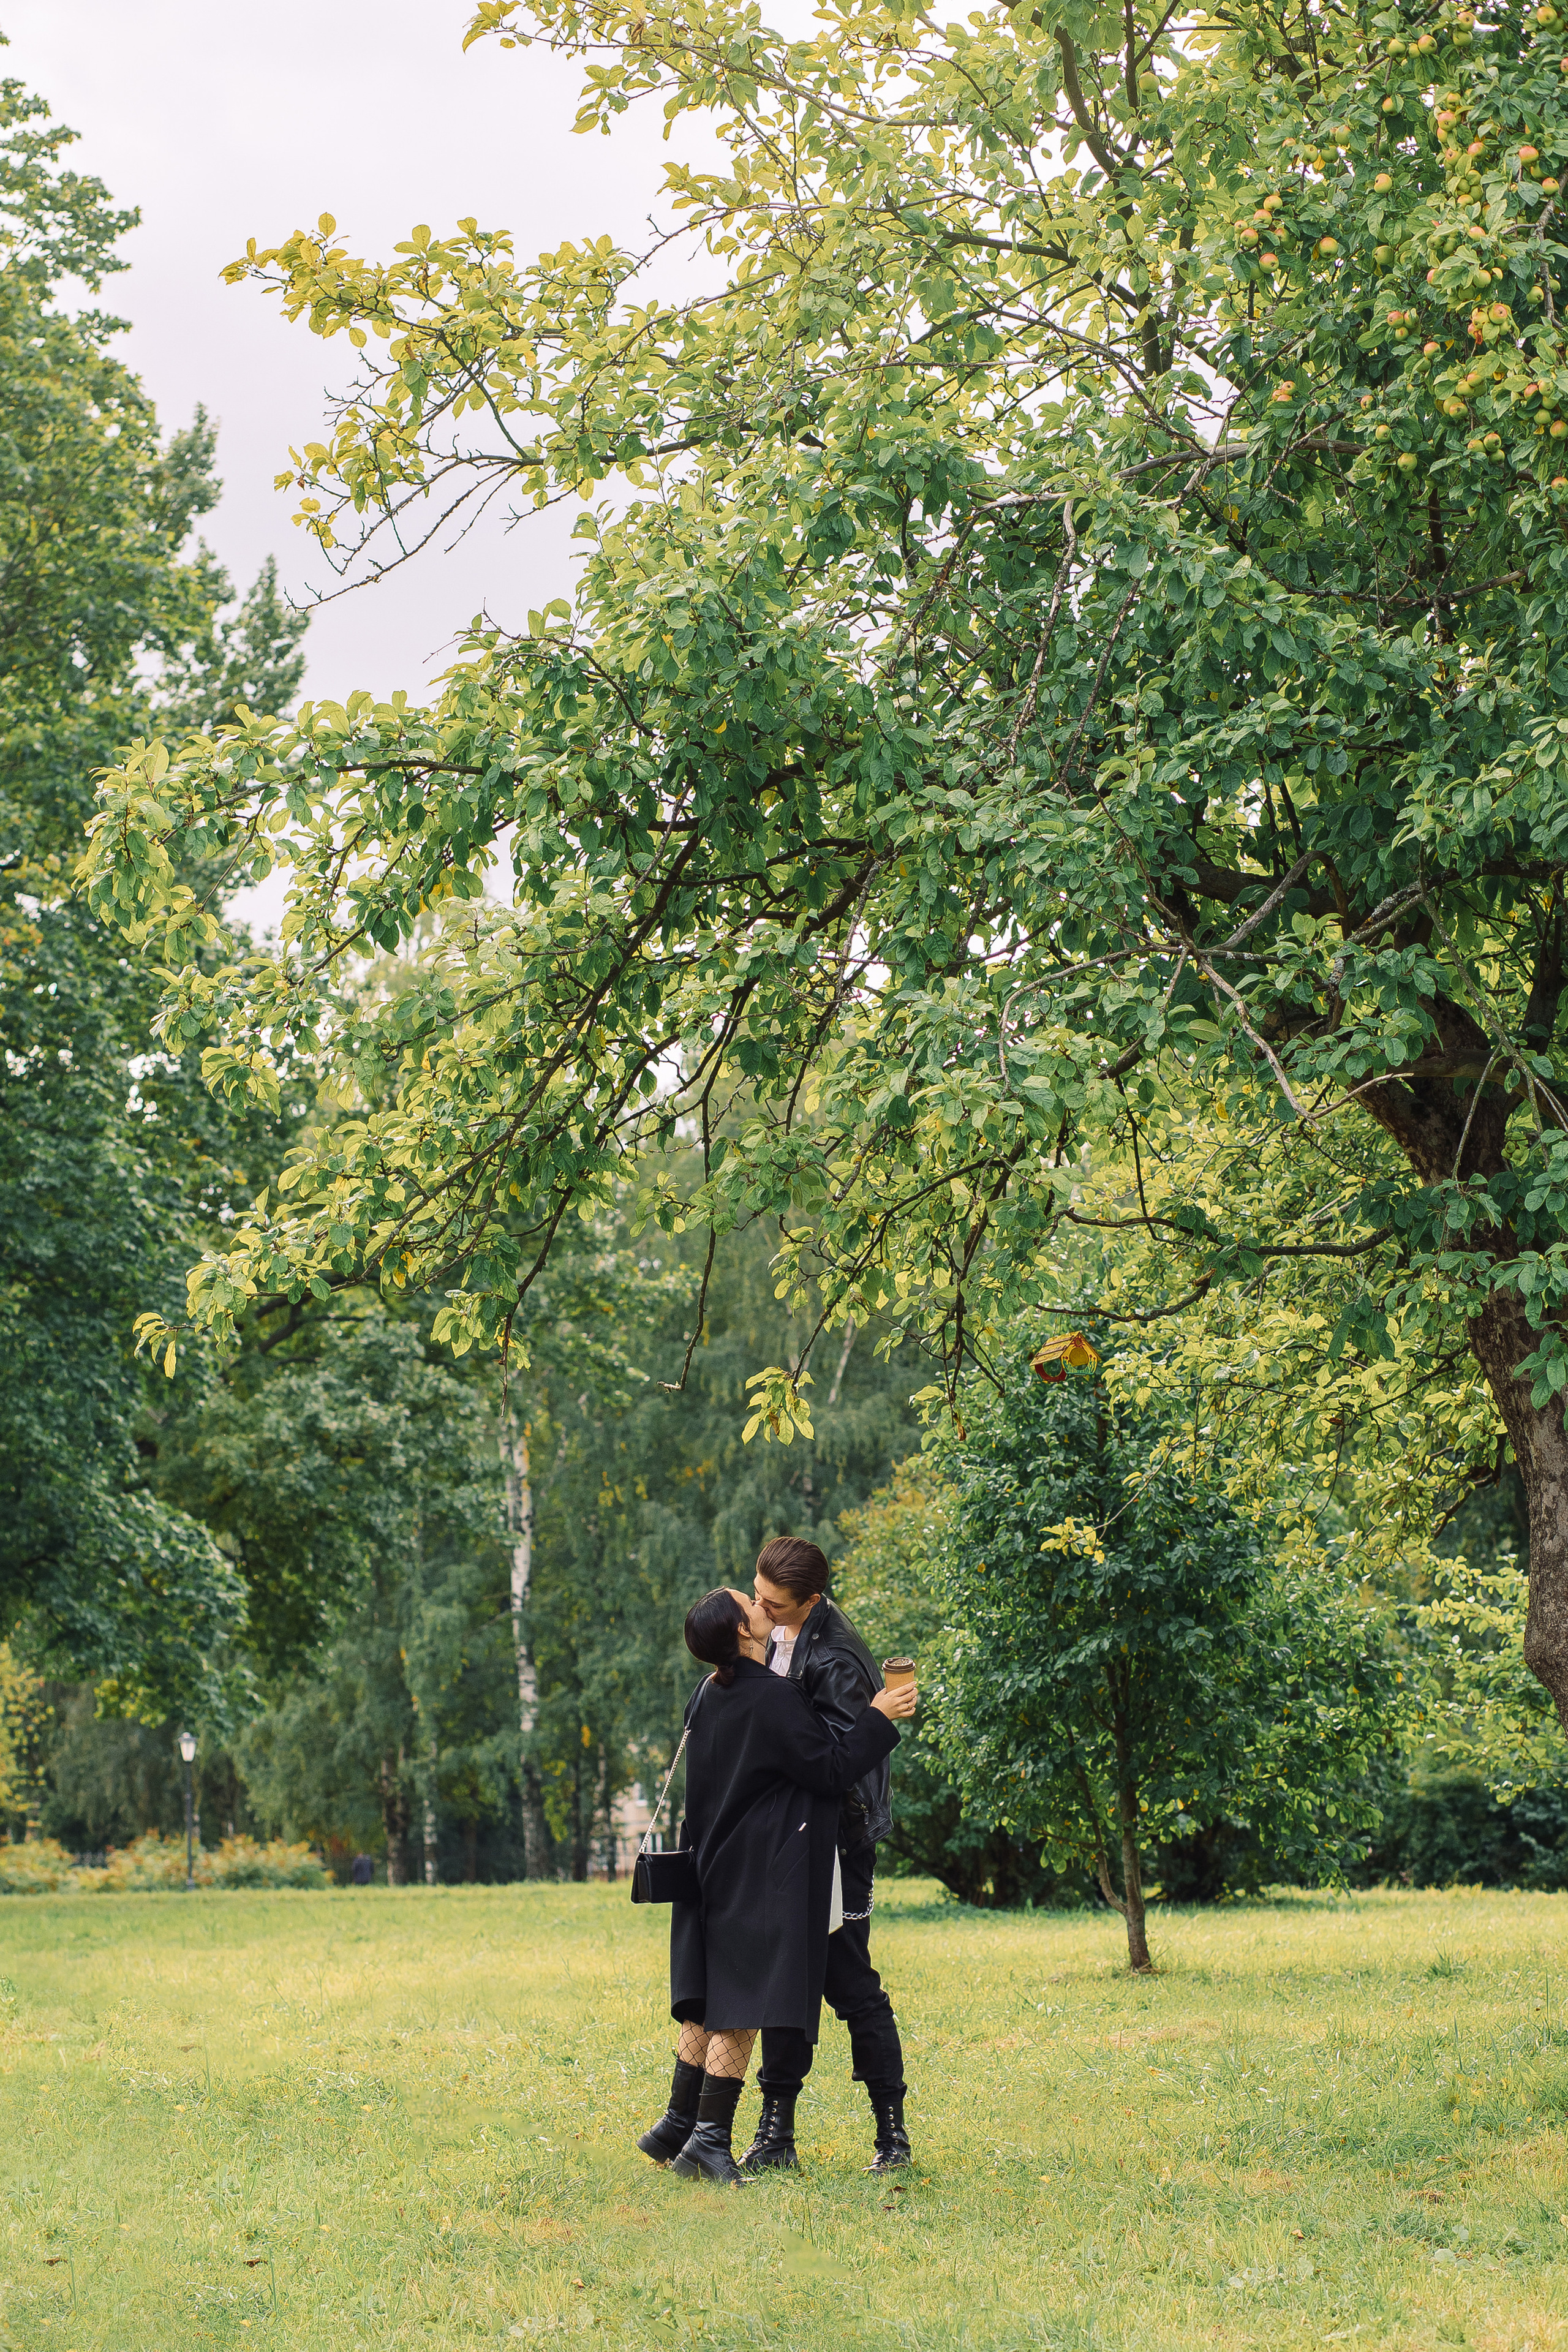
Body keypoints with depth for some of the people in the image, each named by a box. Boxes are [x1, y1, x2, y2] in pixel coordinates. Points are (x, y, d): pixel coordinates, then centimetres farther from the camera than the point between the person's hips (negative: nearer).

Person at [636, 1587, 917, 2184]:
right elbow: (832, 1770, -15)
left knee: (710, 1999, 14)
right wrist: (877, 1719, -6)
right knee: (741, 2004, -4)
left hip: (718, 1864, 8)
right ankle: (710, 2135, -4)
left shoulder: (707, 1695, 7)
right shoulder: (772, 1699, -18)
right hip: (761, 1872, -8)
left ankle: (678, 2125, 17)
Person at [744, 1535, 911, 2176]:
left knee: (850, 1983, -3)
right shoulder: (777, 1635, 9)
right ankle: (776, 2132, 15)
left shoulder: (834, 1660, -20)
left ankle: (892, 2132, 7)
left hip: (835, 1837, -9)